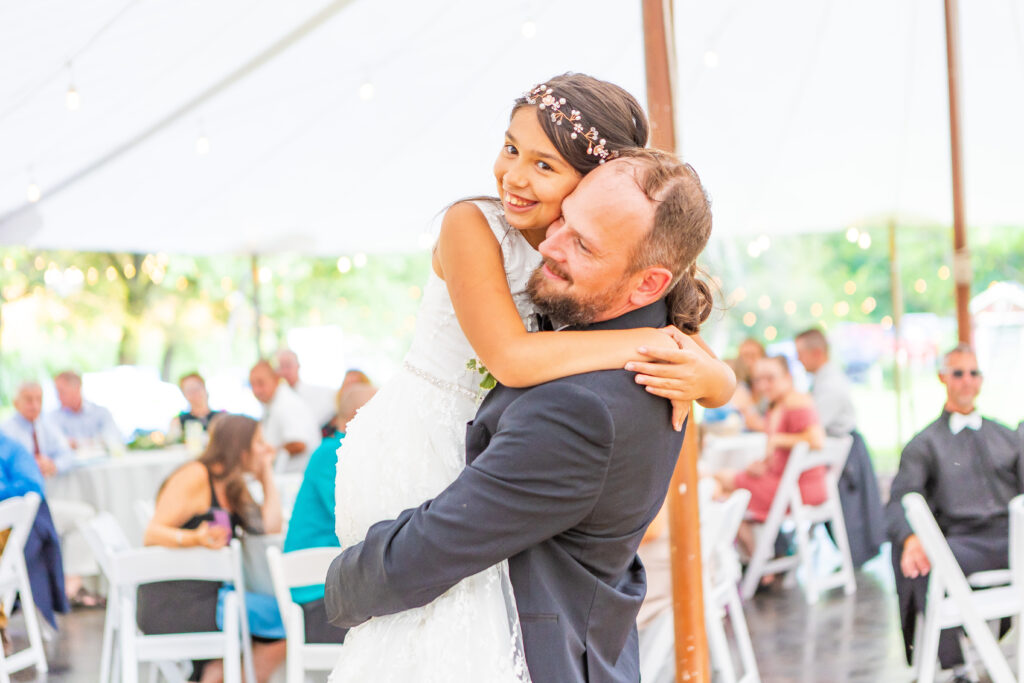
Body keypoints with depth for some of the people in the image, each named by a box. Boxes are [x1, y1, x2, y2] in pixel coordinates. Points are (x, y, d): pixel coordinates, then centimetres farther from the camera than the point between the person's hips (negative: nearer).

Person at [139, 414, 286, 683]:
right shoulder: (195, 476, -8)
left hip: (205, 594, 9)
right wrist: (195, 538, -35)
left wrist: (267, 472, 12)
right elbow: (152, 534, -15)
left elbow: (271, 526, 4)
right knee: (284, 621, -13)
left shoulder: (233, 488, 17)